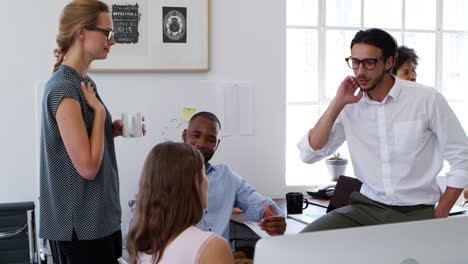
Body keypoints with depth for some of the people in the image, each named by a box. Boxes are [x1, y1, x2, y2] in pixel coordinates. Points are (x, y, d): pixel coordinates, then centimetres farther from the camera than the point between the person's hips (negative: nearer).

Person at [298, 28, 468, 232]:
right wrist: (337, 103, -7)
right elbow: (309, 153, -2)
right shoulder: (349, 106, 3)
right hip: (367, 206, 2)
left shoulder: (427, 99, -6)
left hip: (417, 211, -2)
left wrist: (439, 217, -5)